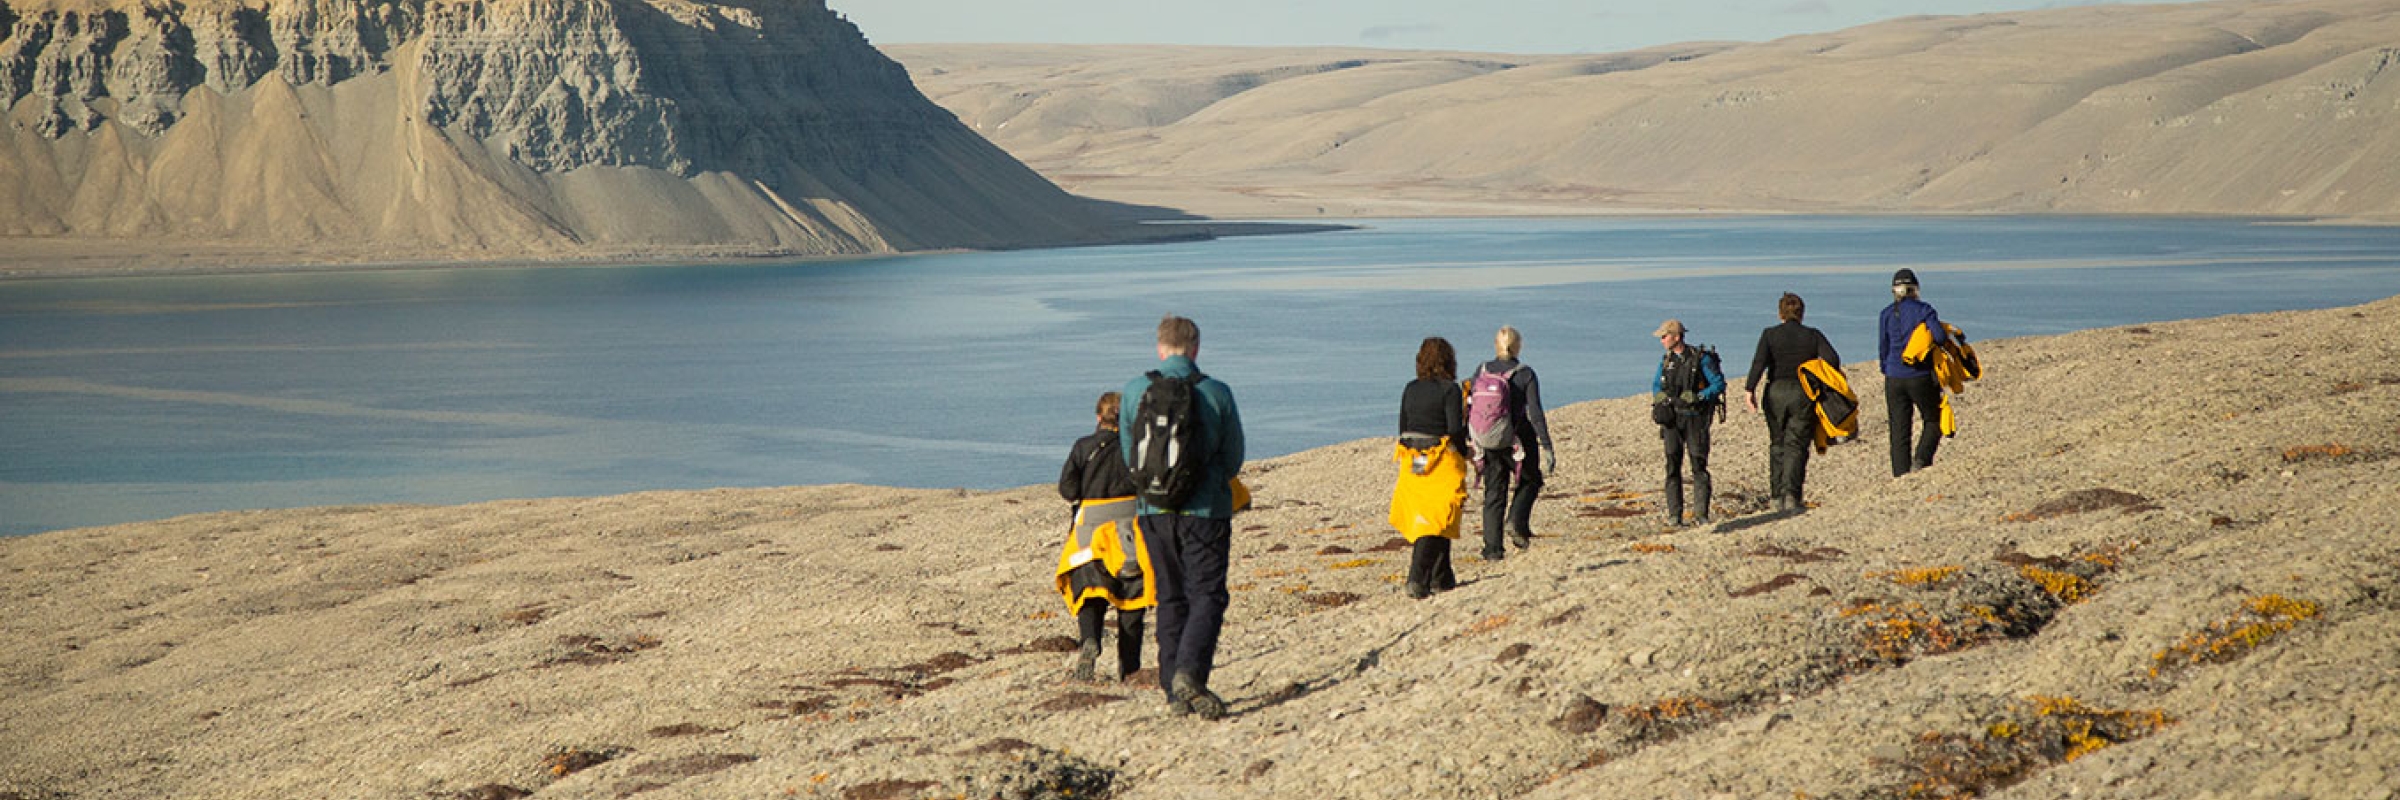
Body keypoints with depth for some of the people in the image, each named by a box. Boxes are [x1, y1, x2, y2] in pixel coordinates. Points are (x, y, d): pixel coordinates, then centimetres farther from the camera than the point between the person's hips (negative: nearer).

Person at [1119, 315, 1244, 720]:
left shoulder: (1134, 392, -1)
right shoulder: (1216, 393, -6)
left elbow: (1129, 458, 8)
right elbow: (1233, 460, 2)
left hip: (1155, 512, 3)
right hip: (1205, 511, -3)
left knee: (1171, 599, 12)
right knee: (1207, 595, 1)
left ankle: (1174, 691, 10)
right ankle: (1190, 672, -20)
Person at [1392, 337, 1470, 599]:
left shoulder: (1410, 389, 8)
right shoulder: (1449, 389, -9)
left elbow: (1403, 429, 12)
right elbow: (1456, 430, -13)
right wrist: (1465, 452, 4)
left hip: (1413, 463, 6)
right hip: (1442, 463, -6)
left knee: (1428, 520, 15)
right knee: (1436, 523, -3)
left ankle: (1441, 579, 23)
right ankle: (1418, 580, -15)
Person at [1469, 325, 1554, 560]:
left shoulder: (1482, 371, 1)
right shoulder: (1525, 375, -9)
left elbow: (1471, 409, 5)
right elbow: (1535, 413, -13)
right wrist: (1546, 446, -11)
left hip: (1487, 442, 3)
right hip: (1517, 441, -3)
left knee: (1493, 493, 10)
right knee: (1530, 481, 20)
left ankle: (1492, 548, 5)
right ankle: (1517, 522, -2)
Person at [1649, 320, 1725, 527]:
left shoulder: (1701, 358, -8)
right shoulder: (1666, 360, 8)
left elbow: (1719, 385, -8)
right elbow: (1656, 384, 19)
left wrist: (1697, 397, -20)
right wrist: (1659, 396, -4)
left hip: (1696, 418, -4)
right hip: (1672, 417, 4)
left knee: (1699, 466, -4)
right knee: (1672, 465, -3)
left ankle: (1701, 515, 1)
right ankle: (1674, 515, -2)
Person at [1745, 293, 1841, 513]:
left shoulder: (1770, 334, 1)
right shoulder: (1813, 335, 2)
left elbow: (1759, 362, -12)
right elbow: (1832, 359, -9)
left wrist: (1750, 389, -11)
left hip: (1775, 394, 1)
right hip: (1804, 395, -1)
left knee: (1777, 445, 14)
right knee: (1796, 446, -1)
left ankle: (1778, 495, 15)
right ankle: (1791, 495, -17)